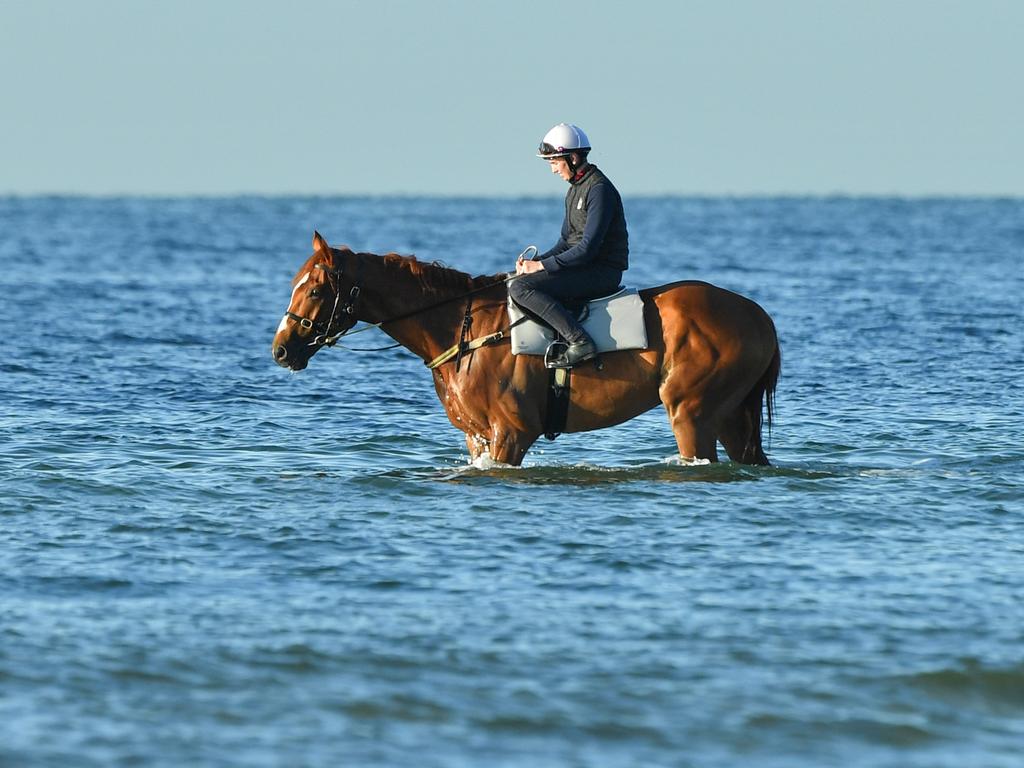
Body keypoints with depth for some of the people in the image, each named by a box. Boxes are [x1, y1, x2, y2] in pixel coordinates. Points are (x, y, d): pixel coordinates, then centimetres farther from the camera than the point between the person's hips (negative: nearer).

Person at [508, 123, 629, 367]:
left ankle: (579, 342, -29)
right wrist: (533, 262, 2)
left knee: (521, 288, -24)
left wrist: (542, 266, -17)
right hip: (581, 264, 10)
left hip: (602, 271, -10)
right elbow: (566, 242, 20)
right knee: (514, 281, 14)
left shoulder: (599, 189, -15)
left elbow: (588, 248, -21)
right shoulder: (576, 189, 16)